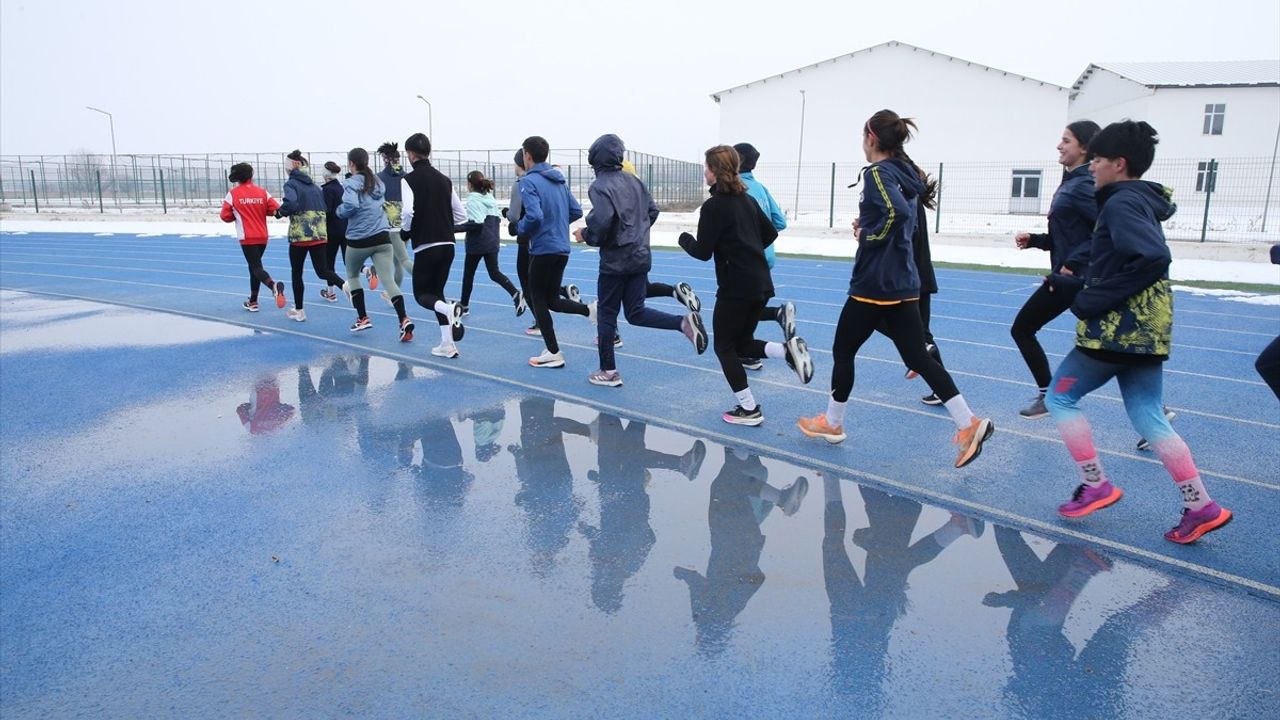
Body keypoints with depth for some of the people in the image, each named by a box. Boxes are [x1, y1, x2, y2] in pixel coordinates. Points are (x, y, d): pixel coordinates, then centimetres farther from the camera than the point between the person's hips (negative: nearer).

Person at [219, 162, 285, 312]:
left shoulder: (232, 194, -3)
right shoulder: (262, 192, 2)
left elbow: (225, 216, -4)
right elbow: (276, 210, -6)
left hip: (247, 238, -4)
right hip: (262, 237, 4)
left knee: (256, 268, -10)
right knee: (254, 266, 18)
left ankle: (274, 286, -41)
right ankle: (253, 302, 23)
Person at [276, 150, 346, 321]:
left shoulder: (291, 183, -4)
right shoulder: (315, 185, 14)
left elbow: (291, 203, -22)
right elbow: (324, 208, 14)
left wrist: (279, 212, -5)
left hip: (299, 235, -4)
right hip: (320, 234, 5)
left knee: (296, 273, 11)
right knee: (322, 270, 5)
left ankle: (298, 310, 19)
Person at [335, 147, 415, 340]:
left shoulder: (351, 182, -7)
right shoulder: (377, 181, 12)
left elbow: (350, 205, -22)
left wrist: (340, 210, -4)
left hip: (359, 240, -4)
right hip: (382, 237, 4)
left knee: (352, 276, 21)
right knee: (389, 280, -4)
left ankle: (363, 318, 20)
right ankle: (404, 320, -22)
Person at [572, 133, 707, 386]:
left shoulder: (600, 185, -13)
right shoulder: (634, 181, 9)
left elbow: (601, 221, -26)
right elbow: (653, 210, 13)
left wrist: (586, 236, -8)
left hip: (615, 260, -6)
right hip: (641, 256, 6)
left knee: (606, 312, 8)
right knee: (636, 313, 12)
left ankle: (608, 371, 14)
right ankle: (684, 322, -9)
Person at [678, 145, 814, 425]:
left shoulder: (713, 206, -12)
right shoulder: (747, 199, 12)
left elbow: (703, 252, -12)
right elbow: (770, 233, 19)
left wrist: (684, 239, 7)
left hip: (736, 287, -8)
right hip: (761, 284, 8)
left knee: (724, 347, 7)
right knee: (742, 343, 20)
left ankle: (749, 409, 8)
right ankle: (788, 349, -4)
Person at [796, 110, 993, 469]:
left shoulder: (877, 172, -13)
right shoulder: (905, 172, 13)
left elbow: (898, 212, -30)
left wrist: (868, 235, -15)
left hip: (873, 284, -8)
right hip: (903, 283, 8)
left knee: (843, 351, 10)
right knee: (918, 357, 8)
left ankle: (832, 423, 24)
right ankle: (969, 424, 2)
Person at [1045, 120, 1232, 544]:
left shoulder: (1121, 203, -13)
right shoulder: (1141, 202, 17)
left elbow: (1153, 260, -27)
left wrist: (1093, 301, -22)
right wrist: (1072, 283, 21)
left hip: (1118, 330, -9)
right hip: (1144, 329, 9)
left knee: (1060, 398, 6)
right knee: (1149, 418, 12)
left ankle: (1096, 486, 9)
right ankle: (1201, 507, 12)